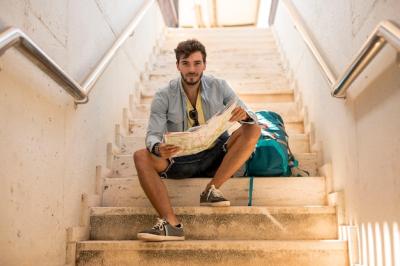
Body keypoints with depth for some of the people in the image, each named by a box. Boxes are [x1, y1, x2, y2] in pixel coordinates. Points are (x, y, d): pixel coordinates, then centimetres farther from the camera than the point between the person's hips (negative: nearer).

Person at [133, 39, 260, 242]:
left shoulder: (218, 87, -2)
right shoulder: (163, 97, -5)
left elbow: (251, 117, -5)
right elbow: (153, 134, -12)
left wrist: (244, 115, -31)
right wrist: (158, 148, -37)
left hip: (215, 157, 1)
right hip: (180, 161, 0)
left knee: (253, 130, -21)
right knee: (141, 157, -26)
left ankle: (212, 189, -24)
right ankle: (171, 224, -38)